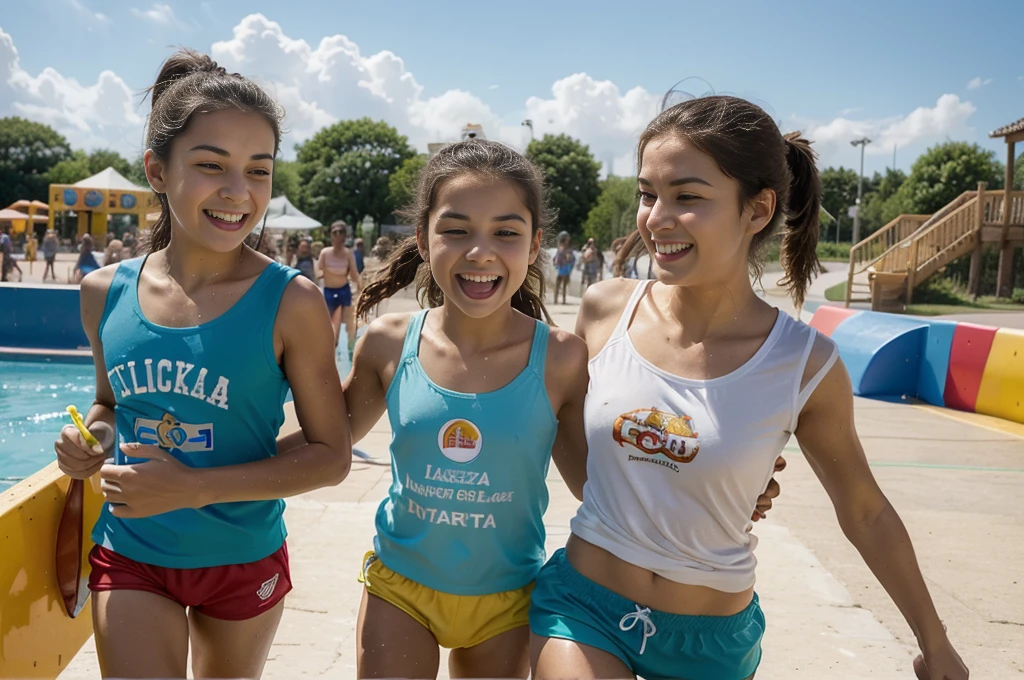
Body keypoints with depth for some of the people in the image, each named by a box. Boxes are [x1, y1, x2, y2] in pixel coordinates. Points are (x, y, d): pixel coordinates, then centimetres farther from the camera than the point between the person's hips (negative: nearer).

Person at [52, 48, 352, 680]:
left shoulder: (291, 302, -19)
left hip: (244, 562, -1)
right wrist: (90, 443, -11)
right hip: (129, 559, 1)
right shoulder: (105, 293, -6)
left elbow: (331, 455, -15)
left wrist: (196, 487, -24)